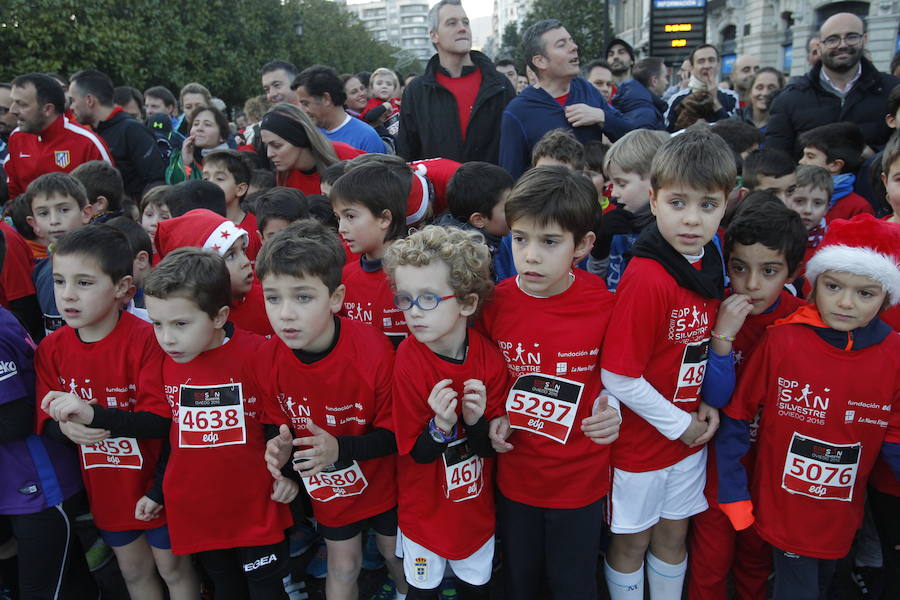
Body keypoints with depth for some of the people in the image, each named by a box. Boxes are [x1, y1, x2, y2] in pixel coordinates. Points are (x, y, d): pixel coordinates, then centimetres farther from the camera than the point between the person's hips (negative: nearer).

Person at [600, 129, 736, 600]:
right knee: (631, 543, 15)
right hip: (640, 441, -6)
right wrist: (679, 424, -14)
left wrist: (703, 405, -2)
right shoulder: (646, 278, -27)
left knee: (673, 535, 24)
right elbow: (618, 377, -25)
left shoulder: (710, 262, -2)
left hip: (688, 434, 7)